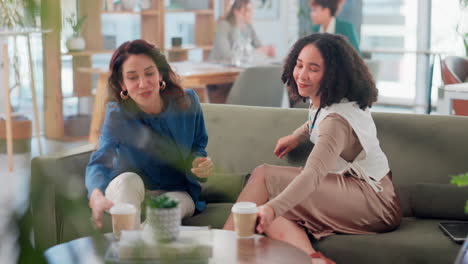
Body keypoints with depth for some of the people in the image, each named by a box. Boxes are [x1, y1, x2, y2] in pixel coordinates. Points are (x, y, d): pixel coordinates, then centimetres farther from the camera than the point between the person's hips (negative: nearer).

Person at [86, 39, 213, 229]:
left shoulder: (187, 103, -13)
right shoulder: (116, 115, -19)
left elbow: (198, 147, 5)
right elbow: (99, 162, -36)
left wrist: (199, 163, -22)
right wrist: (96, 197, -60)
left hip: (176, 193, 0)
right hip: (127, 193, 0)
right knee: (128, 180, -36)